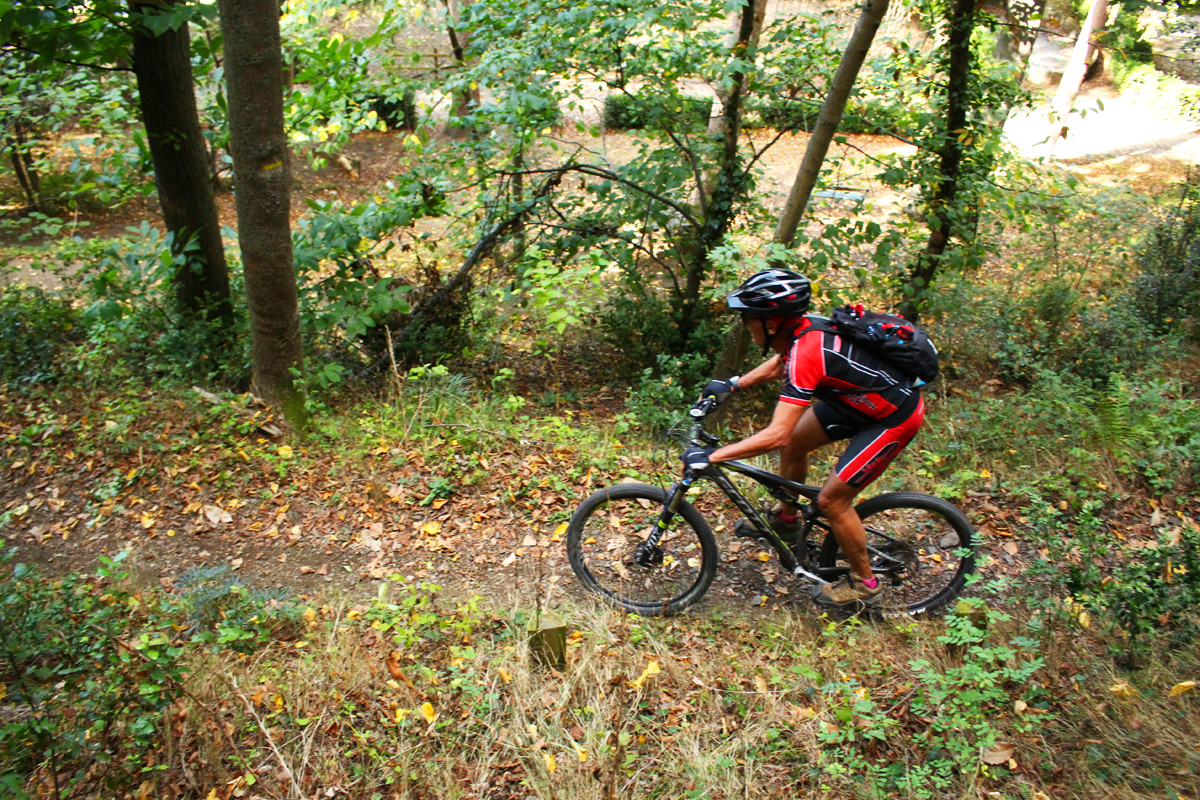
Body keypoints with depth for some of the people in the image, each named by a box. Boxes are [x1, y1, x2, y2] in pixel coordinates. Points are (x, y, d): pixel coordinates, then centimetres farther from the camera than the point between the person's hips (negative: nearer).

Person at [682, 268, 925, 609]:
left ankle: (863, 584, 18)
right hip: (861, 398, 9)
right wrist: (731, 385, 9)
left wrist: (710, 456, -32)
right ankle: (786, 518, 36)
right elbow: (778, 365, 16)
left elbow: (775, 434, -37)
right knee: (793, 444, 12)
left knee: (831, 500, -5)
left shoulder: (806, 352, -35)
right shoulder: (802, 327, -9)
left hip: (895, 417, -9)